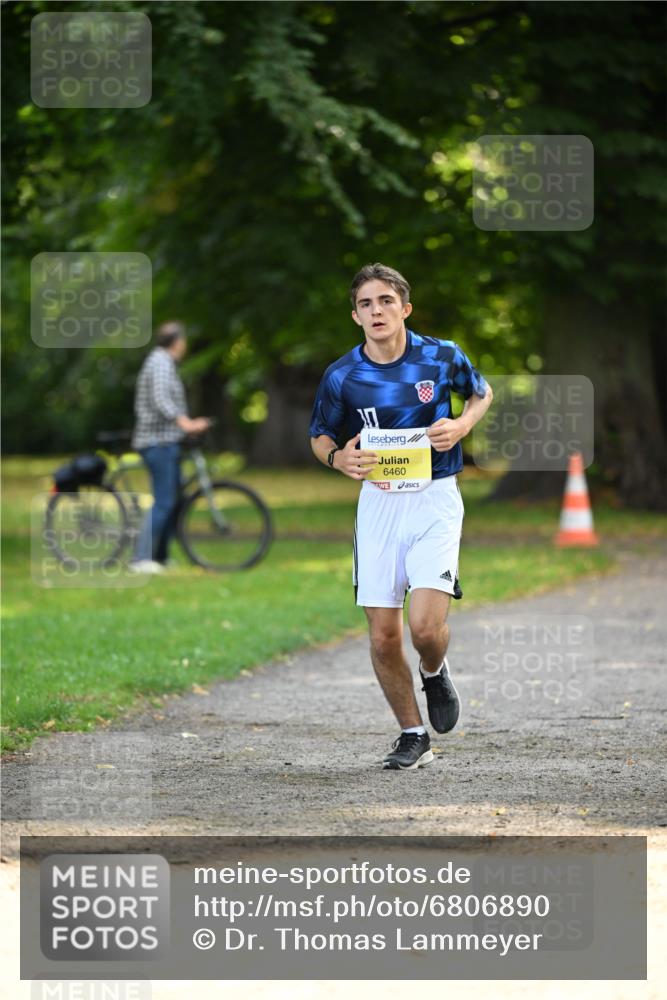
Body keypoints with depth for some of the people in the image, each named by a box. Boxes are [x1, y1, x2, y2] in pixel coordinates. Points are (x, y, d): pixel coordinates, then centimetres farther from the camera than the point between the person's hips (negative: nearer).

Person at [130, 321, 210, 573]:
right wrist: (185, 423, -36)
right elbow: (160, 399, -27)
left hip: (166, 441, 10)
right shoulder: (162, 362, -12)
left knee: (174, 500, 11)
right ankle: (141, 559, -16)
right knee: (163, 501, -14)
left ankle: (160, 557, 14)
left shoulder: (160, 361, 20)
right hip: (159, 442, -10)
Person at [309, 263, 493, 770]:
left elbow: (483, 392, 14)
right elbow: (320, 436, 12)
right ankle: (413, 736, 19)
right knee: (383, 636, 1)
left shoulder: (442, 357, -6)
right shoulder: (341, 376, -3)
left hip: (436, 499, -2)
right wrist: (339, 458, -11)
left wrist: (463, 425, -7)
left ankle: (435, 673, 20)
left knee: (425, 625, -16)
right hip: (378, 501, 2)